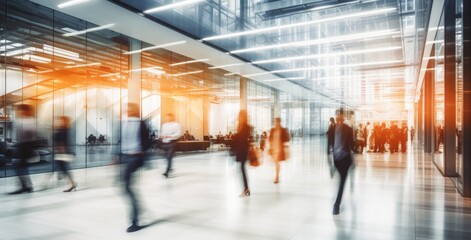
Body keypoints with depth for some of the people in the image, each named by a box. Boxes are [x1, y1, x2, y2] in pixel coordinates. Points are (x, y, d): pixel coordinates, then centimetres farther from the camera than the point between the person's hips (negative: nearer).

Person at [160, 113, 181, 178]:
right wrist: (161, 136, 0)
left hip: (172, 142, -6)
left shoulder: (176, 125, -6)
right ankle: (169, 168, 33)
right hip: (165, 142, 6)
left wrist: (170, 136, -23)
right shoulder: (164, 125, 13)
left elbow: (178, 134, -13)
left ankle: (167, 172, -13)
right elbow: (162, 133, 23)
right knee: (167, 157, 15)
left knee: (169, 157, -12)